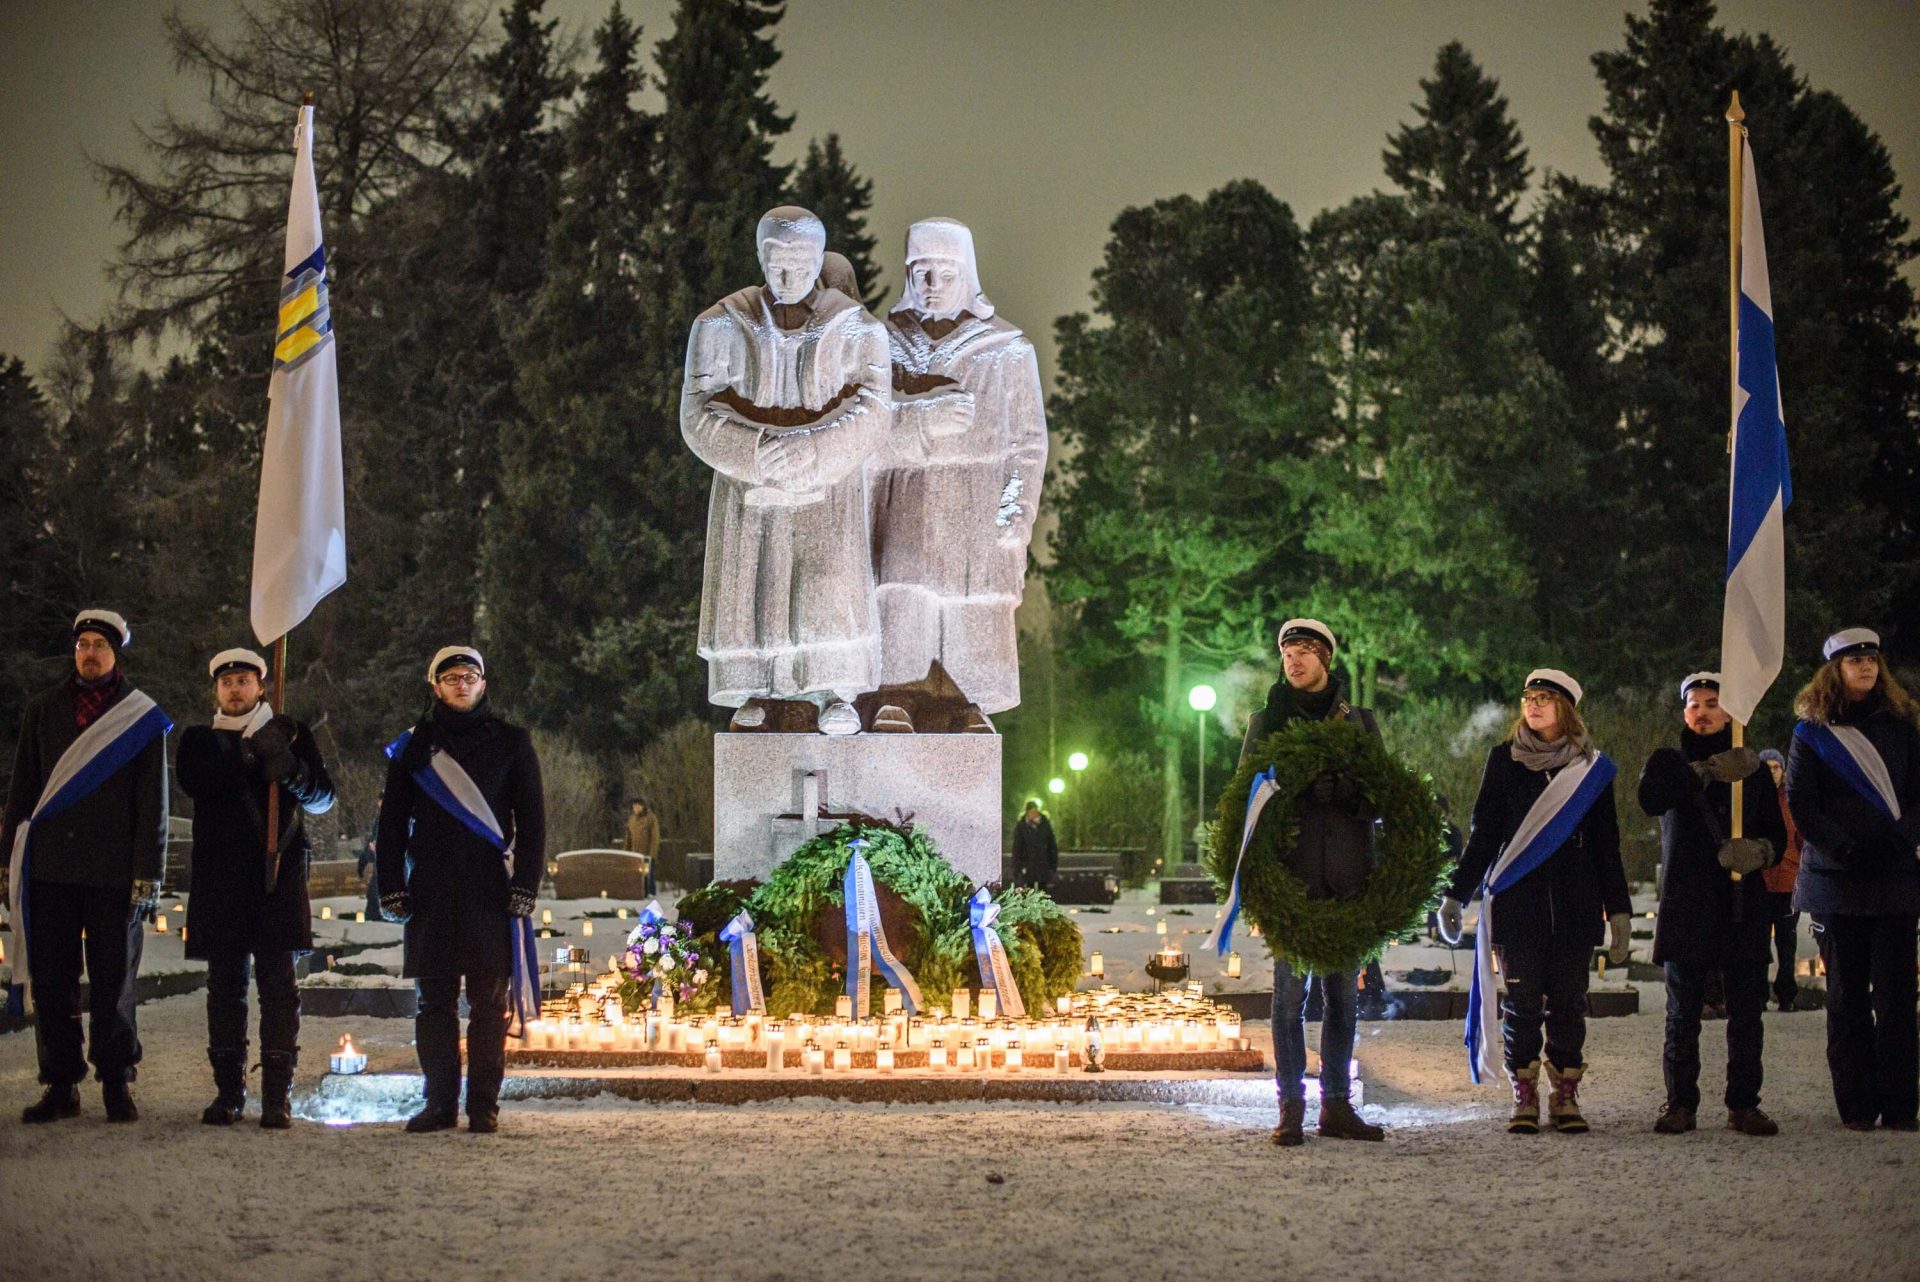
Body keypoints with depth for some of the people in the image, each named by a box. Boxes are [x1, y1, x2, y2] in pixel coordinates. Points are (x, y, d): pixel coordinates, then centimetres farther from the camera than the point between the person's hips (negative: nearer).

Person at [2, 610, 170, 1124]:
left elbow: (152, 803, 1)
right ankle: (60, 1086, 10)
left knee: (113, 982, 1)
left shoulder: (142, 718, 4)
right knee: (51, 980, 3)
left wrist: (147, 872, -6)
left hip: (113, 872, -3)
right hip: (49, 868, 3)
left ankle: (117, 1085, 10)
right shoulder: (43, 710, 12)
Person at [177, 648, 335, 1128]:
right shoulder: (200, 740, 15)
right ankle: (228, 1092, 7)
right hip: (220, 876, 1)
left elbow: (322, 799, 4)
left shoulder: (290, 735, 13)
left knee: (278, 983, -7)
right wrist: (253, 759, -16)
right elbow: (193, 782, -7)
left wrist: (292, 771, -17)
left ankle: (277, 1096, -7)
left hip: (278, 873, -1)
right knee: (225, 984, 1)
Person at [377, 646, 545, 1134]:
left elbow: (532, 820, 6)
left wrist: (525, 888, -3)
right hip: (431, 893, 2)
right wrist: (391, 889, 4)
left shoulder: (510, 742, 8)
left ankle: (483, 1106, 1)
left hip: (491, 892, -2)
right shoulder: (414, 746, 12)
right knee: (434, 1002, 2)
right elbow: (392, 823, 13)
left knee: (490, 1002, -2)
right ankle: (440, 1103, 7)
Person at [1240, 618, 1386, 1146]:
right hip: (1290, 874, -2)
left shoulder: (1359, 722, 13)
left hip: (1347, 875, 2)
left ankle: (1336, 1104, 11)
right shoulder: (1267, 719, 11)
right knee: (1290, 990, -3)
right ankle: (1291, 1107, 0)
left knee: (1343, 993, 4)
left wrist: (1343, 789, -13)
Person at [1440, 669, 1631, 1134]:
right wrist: (1456, 895, 1)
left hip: (1575, 905, 0)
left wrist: (1619, 910, 5)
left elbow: (1606, 845, 10)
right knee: (1522, 1001, -2)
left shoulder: (1591, 767, 7)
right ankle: (1524, 1097, 4)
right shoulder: (1504, 760, 7)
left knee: (1568, 1001, 0)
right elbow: (1483, 833, 8)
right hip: (1519, 904, 0)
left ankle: (1565, 1097, 6)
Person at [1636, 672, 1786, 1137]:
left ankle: (1744, 1103, 5)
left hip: (1744, 905, 1)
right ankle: (1680, 1103, 6)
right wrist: (1708, 772, -25)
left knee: (1746, 1010, -1)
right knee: (1683, 1011, -1)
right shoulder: (1670, 762, 11)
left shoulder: (1753, 768, 16)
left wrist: (1760, 850, -14)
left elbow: (1777, 833, 10)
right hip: (1685, 903, -1)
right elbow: (1651, 797, -14)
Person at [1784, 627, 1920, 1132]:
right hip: (1837, 882, -1)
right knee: (1847, 996, 1)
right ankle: (1856, 1106, 4)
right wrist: (1843, 849, -15)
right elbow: (1801, 806, 0)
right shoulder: (1812, 733, 7)